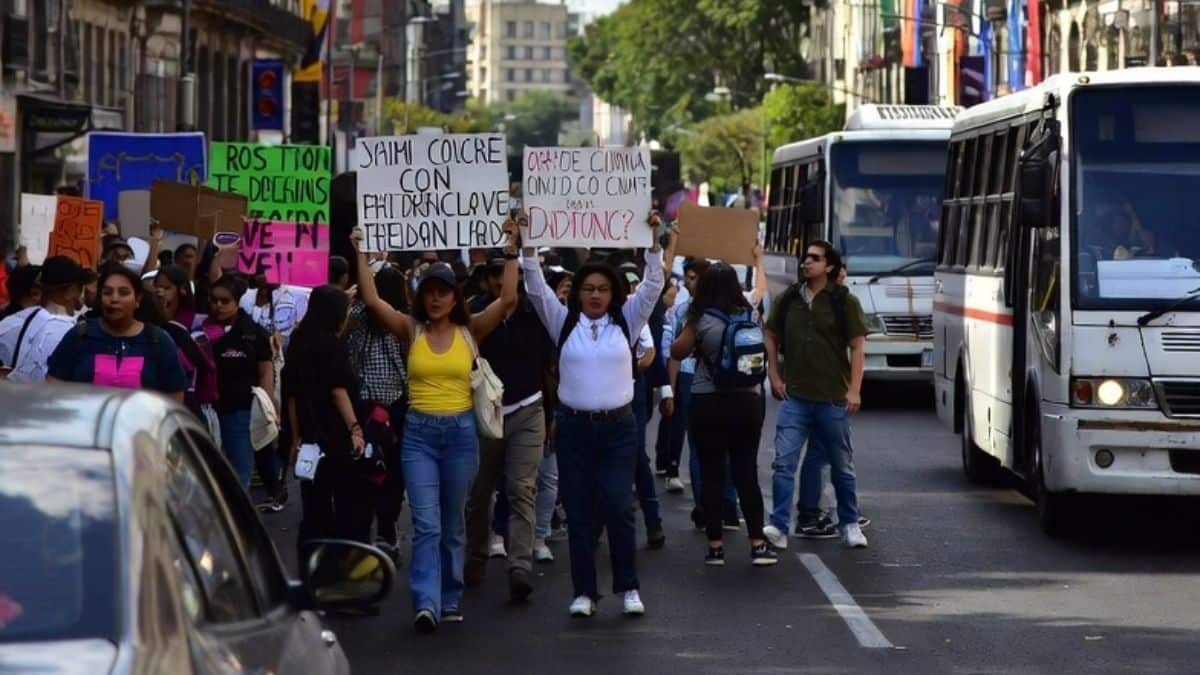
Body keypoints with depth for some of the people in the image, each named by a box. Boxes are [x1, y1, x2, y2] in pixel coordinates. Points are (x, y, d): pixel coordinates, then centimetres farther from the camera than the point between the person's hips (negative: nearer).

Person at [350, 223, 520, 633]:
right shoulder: (411, 331, 3)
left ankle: (450, 599, 20)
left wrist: (511, 252, -11)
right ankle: (426, 604, -18)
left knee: (453, 525, 11)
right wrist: (361, 255, -10)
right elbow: (372, 300, -6)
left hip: (461, 431, 1)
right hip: (419, 432, -1)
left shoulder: (470, 331, 3)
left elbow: (507, 299, -7)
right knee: (426, 523, -10)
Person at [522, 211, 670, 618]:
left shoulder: (626, 322, 6)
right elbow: (537, 289, -2)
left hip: (617, 427, -1)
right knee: (579, 512, 3)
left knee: (619, 508, -5)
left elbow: (652, 285, -2)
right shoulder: (564, 323, 6)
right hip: (574, 427, 1)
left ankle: (628, 587, 8)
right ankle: (583, 592, 9)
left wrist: (654, 241, -13)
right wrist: (528, 247, -13)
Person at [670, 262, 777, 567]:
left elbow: (678, 352, 0)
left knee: (711, 475, 3)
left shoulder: (701, 320, -10)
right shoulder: (750, 315, 0)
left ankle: (715, 546, 4)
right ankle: (758, 545, 3)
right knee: (747, 473, 7)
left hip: (708, 403, -3)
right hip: (747, 401, 3)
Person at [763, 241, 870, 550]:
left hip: (833, 397, -2)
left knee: (842, 466, 11)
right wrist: (774, 375, 8)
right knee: (783, 462, -9)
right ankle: (779, 527, -11)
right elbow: (771, 336, 17)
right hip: (795, 396, 2)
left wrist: (854, 389, -10)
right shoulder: (789, 300, 6)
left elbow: (857, 347, -4)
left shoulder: (844, 302, -3)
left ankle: (850, 524, 25)